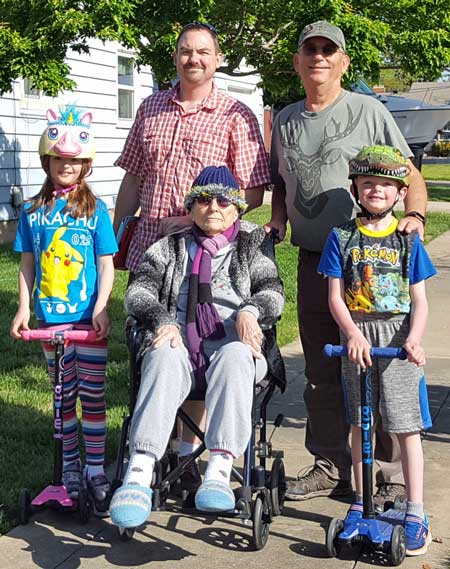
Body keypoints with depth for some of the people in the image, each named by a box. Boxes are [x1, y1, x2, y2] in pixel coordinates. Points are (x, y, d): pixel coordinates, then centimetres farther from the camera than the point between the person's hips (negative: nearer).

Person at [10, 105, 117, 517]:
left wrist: (100, 309, -14)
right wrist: (23, 309, 0)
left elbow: (106, 265, -3)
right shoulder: (34, 211, 5)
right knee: (64, 397, 11)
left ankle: (96, 470, 12)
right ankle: (70, 467, 22)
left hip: (89, 319, -2)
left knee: (93, 395, 2)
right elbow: (27, 264, 8)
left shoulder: (95, 210, -1)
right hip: (50, 318, 2)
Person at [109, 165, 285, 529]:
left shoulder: (253, 244, 25)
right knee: (164, 359, -36)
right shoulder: (170, 248, 25)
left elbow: (273, 291, 10)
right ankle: (139, 474, -50)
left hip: (233, 340, 0)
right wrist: (163, 320, -11)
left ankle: (219, 470, -50)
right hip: (180, 338, 1)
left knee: (234, 356, -38)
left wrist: (250, 310, -14)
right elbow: (138, 292, 11)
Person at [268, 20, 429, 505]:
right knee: (320, 374, 11)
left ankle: (390, 472, 6)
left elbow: (408, 173, 2)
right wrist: (277, 221, 7)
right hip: (312, 261, 5)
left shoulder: (368, 111, 2)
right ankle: (331, 466, 24)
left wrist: (413, 215, -15)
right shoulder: (286, 121, 15)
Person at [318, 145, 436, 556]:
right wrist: (353, 334, -17)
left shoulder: (407, 240, 3)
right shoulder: (342, 238, 3)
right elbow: (336, 296, -1)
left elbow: (419, 301, 1)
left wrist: (414, 337, -16)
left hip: (398, 335, -1)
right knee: (360, 422, 10)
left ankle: (416, 513, 6)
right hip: (358, 337, 1)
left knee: (406, 425, -2)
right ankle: (361, 502, 24)